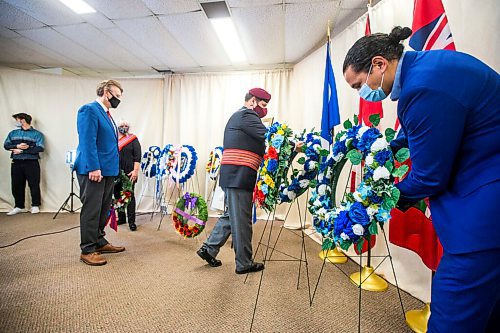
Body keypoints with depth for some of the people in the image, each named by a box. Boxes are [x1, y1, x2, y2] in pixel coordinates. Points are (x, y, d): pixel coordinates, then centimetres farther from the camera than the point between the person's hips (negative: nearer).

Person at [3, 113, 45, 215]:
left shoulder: (37, 134, 2)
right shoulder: (13, 133, 17)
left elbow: (40, 148, -9)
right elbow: (6, 145, 8)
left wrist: (22, 151, -12)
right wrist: (17, 146, -12)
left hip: (31, 163, -4)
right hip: (16, 163, 5)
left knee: (34, 185, -2)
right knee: (17, 186, 7)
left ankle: (35, 206, 10)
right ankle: (19, 206, 18)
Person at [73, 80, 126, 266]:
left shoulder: (106, 114, 18)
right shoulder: (89, 110, -10)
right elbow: (87, 141, -18)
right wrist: (94, 167, -22)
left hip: (107, 170, 9)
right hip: (93, 170, -9)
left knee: (103, 209, 16)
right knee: (91, 210, -1)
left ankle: (99, 242, 29)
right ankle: (87, 250, 10)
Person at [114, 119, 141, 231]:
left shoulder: (133, 140, 4)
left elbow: (137, 156, -4)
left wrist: (135, 170, -14)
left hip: (128, 173, -4)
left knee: (130, 196, -5)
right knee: (117, 195, 9)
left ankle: (132, 221, -1)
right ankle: (121, 218, 22)